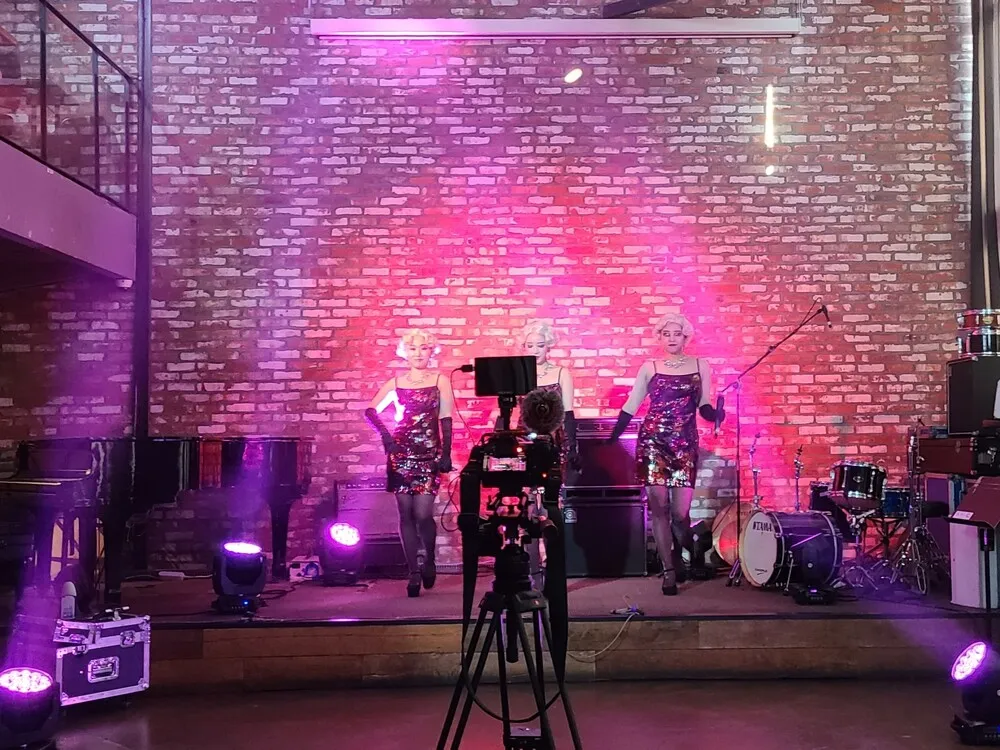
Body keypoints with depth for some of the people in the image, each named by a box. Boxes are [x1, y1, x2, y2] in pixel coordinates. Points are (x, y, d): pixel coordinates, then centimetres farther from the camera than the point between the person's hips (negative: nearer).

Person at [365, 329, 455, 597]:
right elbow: (371, 410, 6)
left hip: (430, 454, -2)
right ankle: (414, 572, 10)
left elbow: (445, 422, 1)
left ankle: (430, 560, 17)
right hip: (401, 453, 2)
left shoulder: (440, 381, 5)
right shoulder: (396, 383, 10)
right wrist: (385, 435, -8)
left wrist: (446, 455, -6)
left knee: (423, 514, -11)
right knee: (406, 514, 1)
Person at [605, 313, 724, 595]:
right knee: (659, 508, -3)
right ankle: (669, 572, 6)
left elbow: (704, 407, 7)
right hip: (652, 442, 0)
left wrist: (717, 414, -15)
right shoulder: (649, 368, 7)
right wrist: (611, 439, 4)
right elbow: (630, 407, 9)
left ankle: (679, 556, 27)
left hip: (685, 445, 0)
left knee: (680, 512, -4)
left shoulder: (700, 366, 8)